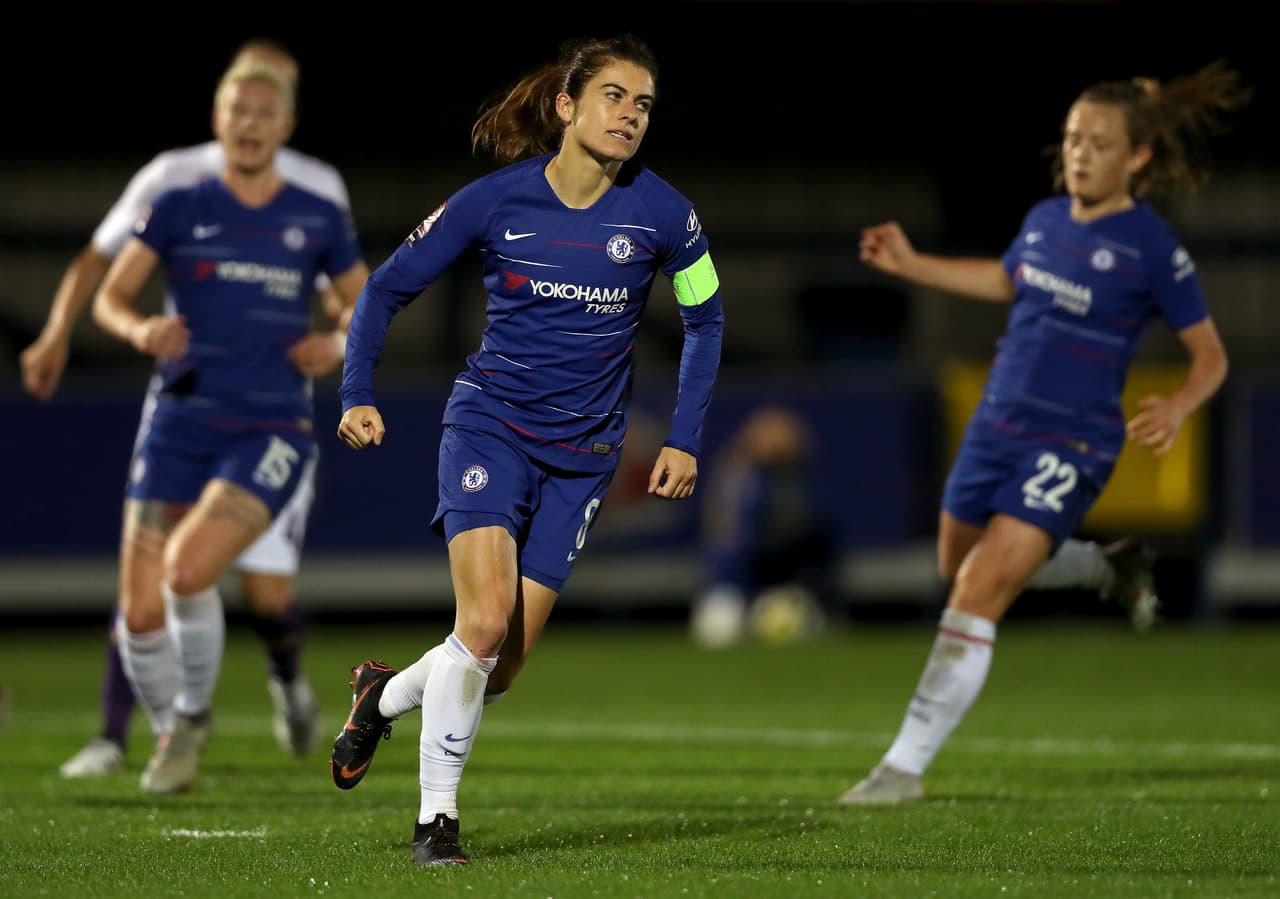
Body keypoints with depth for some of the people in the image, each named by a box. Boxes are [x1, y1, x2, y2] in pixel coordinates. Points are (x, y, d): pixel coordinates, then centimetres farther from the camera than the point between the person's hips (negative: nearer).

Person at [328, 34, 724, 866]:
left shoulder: (662, 213, -6)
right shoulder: (496, 200, -10)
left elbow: (704, 318, 10)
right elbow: (388, 287, 1)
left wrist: (684, 440, 5)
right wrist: (358, 393, -9)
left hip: (583, 450, 2)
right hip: (489, 424, -2)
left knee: (502, 665, 2)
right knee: (485, 619, -22)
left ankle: (383, 695, 35)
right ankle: (437, 817, -7)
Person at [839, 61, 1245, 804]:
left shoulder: (1153, 247, -13)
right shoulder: (1045, 220, 4)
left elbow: (1211, 356, -7)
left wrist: (1178, 407, -27)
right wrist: (911, 265, 19)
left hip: (1070, 448, -7)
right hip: (997, 427, 7)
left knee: (978, 595, -16)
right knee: (962, 568, 24)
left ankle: (908, 763, -11)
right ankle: (1107, 570, 48)